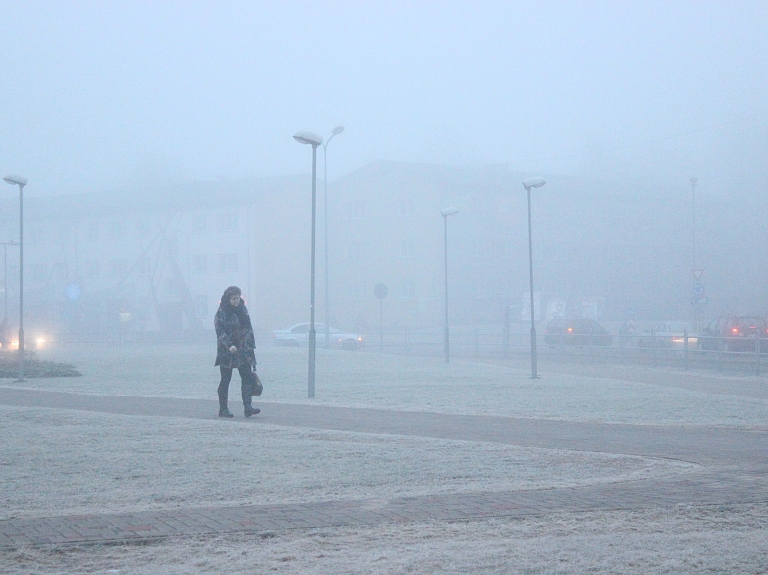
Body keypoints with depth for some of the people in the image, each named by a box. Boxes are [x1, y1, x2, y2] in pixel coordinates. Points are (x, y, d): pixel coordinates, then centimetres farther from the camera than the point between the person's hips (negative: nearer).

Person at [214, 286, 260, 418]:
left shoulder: (242, 309, 10)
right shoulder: (222, 313, -6)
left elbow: (248, 328, 15)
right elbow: (220, 331, -14)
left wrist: (250, 345, 9)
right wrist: (229, 345, -25)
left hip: (243, 350, 5)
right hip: (226, 351, -5)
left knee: (247, 377, -7)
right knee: (225, 380, 1)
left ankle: (247, 407, -12)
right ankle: (223, 409, 9)